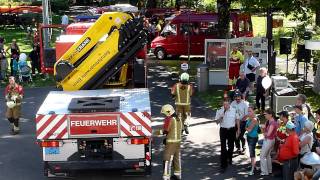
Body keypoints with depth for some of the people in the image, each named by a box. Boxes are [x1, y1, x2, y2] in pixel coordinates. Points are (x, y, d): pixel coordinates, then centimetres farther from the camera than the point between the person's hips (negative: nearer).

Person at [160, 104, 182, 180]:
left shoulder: (169, 119, -16)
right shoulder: (179, 119, 10)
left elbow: (166, 131, -18)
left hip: (171, 142, -8)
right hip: (178, 140, 8)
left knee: (167, 159, -6)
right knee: (176, 158, 19)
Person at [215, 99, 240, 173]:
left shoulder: (234, 110, -5)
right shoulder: (219, 111, -7)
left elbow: (237, 120, 6)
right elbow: (217, 121, -3)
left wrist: (238, 129, 7)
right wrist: (221, 117, -23)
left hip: (232, 130, 2)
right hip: (223, 130, -2)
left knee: (231, 146, 17)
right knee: (223, 148, -6)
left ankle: (229, 158, 45)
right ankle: (223, 165, -3)